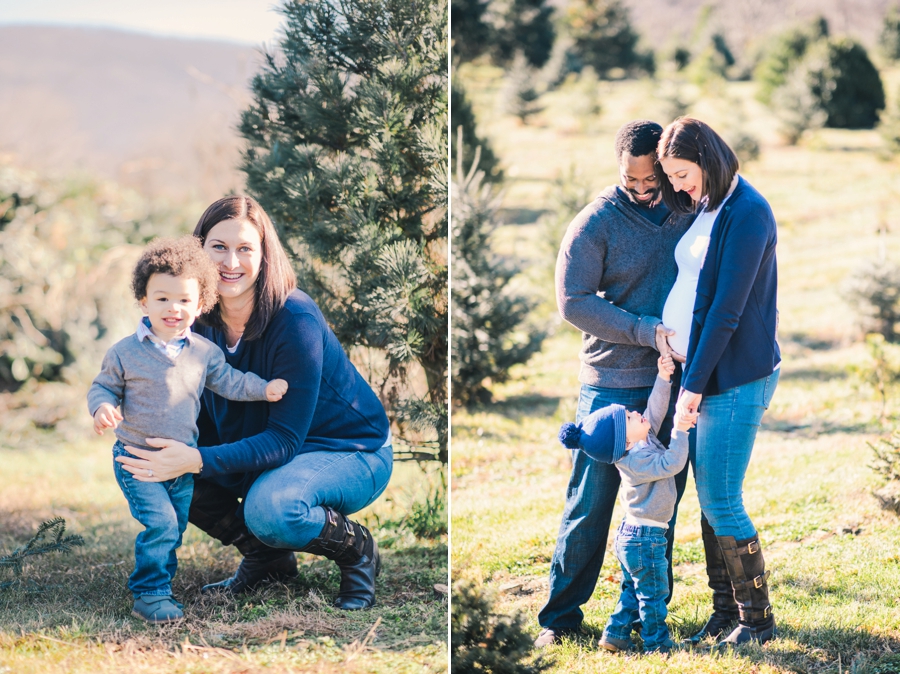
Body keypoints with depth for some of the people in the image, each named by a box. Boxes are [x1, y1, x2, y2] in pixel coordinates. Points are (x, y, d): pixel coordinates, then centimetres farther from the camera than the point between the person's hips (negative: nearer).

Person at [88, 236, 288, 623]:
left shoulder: (204, 352, 1)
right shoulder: (125, 353, -9)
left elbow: (228, 381, 10)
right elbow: (103, 387, -1)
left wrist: (264, 388, -3)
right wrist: (102, 407, -22)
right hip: (137, 460, -5)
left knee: (175, 529, 11)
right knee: (160, 523, -17)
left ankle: (159, 581, 28)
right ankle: (149, 594, -9)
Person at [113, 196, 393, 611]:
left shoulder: (295, 319, -27)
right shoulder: (200, 321, -9)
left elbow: (284, 439, -29)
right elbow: (203, 419, -5)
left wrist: (197, 460, -40)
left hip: (350, 452, -7)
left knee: (269, 507, -35)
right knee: (175, 476, -13)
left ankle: (357, 550, -3)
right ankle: (267, 559, 7)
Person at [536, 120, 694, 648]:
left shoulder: (690, 211, 6)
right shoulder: (597, 222, -7)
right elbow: (574, 301, -10)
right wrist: (646, 331, -18)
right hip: (613, 386, -4)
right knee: (590, 506, 0)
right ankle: (561, 617, 11)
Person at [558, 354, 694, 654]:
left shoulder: (645, 439, -1)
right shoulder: (636, 461, -26)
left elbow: (655, 410, 5)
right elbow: (672, 463, -28)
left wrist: (663, 379, -1)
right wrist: (680, 432, -24)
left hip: (631, 536, 9)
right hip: (645, 539, -9)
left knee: (633, 591, 19)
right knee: (653, 593, 4)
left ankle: (615, 636, 24)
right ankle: (658, 644, 14)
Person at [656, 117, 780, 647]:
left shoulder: (746, 213, -15)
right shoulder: (705, 210, 12)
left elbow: (728, 309, -18)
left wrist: (695, 382, -16)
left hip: (736, 378, -9)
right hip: (701, 373, 9)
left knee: (721, 502, -6)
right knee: (709, 498, 11)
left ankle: (759, 619, 6)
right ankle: (726, 610, 21)